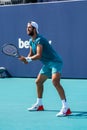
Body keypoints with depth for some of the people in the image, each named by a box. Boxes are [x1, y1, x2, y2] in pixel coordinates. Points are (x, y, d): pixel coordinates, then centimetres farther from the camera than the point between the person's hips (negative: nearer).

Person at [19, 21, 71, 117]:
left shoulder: (39, 40, -20)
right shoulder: (31, 41, 9)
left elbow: (38, 55, -29)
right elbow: (31, 54, 14)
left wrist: (27, 59, -23)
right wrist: (26, 59, -7)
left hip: (55, 62, -10)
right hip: (47, 64, 10)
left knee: (55, 81, -29)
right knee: (38, 82, 16)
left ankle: (66, 108, -32)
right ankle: (39, 105, 34)